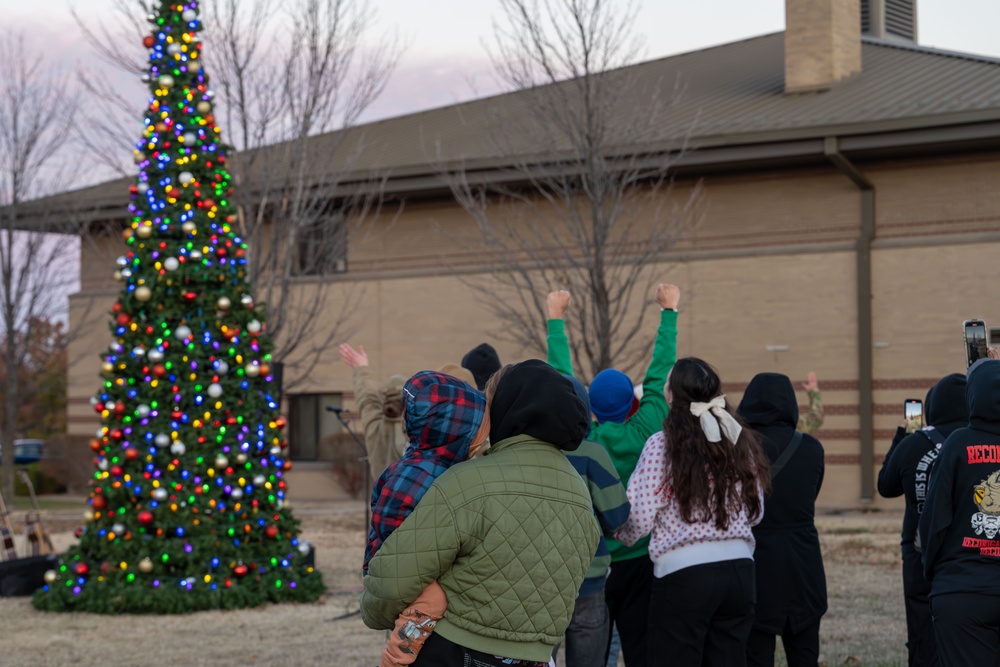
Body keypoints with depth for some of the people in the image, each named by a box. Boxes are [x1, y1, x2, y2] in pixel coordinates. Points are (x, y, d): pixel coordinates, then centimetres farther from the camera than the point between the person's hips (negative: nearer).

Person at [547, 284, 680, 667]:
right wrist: (669, 312, 11)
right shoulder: (644, 435, -8)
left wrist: (555, 319, 14)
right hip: (639, 561, -1)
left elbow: (562, 379, 3)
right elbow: (658, 375, 1)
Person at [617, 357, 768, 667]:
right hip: (739, 569, 5)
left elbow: (640, 518, -9)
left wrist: (621, 536, 13)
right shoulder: (740, 441, 6)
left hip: (683, 573, -5)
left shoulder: (662, 445, -8)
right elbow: (755, 512, 14)